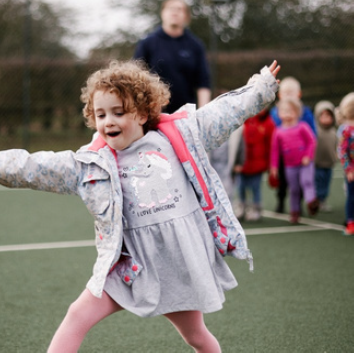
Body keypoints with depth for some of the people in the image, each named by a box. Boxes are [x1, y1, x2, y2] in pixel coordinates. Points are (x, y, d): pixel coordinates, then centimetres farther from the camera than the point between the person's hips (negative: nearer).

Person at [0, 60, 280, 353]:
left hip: (186, 261, 0)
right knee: (78, 316, -12)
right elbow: (31, 168, -5)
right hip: (134, 267, 0)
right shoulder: (91, 164, -2)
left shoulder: (180, 136, 0)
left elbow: (226, 112, 10)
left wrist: (262, 86, 17)